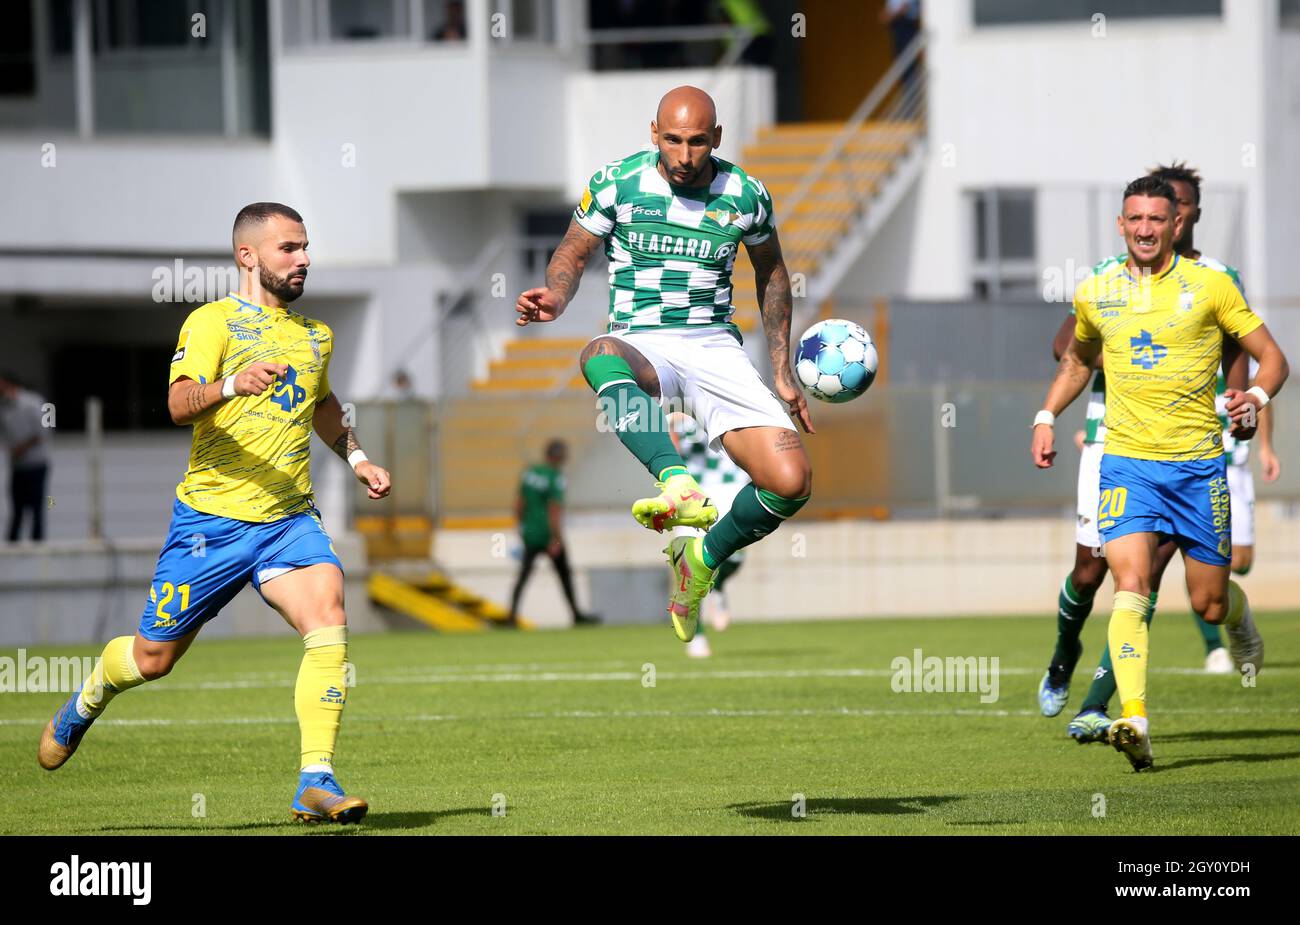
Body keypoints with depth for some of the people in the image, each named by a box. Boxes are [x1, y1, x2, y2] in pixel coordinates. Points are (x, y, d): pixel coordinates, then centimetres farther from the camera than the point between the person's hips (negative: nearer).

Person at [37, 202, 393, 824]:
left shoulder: (316, 335, 15)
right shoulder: (213, 322, -5)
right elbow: (180, 404, -22)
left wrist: (354, 456, 22)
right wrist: (231, 385, -40)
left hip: (289, 518, 4)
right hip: (211, 517, -4)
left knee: (328, 619, -23)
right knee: (153, 657, 5)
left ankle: (316, 785, -23)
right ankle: (90, 697, 41)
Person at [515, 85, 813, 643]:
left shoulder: (745, 195, 4)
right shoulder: (615, 184, -1)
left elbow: (771, 271, 19)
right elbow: (574, 252, 8)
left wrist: (782, 369, 17)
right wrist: (556, 298, -16)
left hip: (718, 348, 2)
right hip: (641, 347, -2)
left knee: (791, 483, -18)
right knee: (599, 355, -42)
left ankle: (702, 559, 11)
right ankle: (679, 484, -64)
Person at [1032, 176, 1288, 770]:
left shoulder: (1209, 286, -1)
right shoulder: (1095, 293, 7)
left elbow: (1271, 356, 2)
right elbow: (1078, 359, 28)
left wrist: (1256, 397, -18)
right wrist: (1046, 416, 15)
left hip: (1198, 461, -1)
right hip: (1126, 460, 1)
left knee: (1208, 605, 6)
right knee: (1130, 589, -20)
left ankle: (1239, 615, 45)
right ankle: (1134, 720, -29)